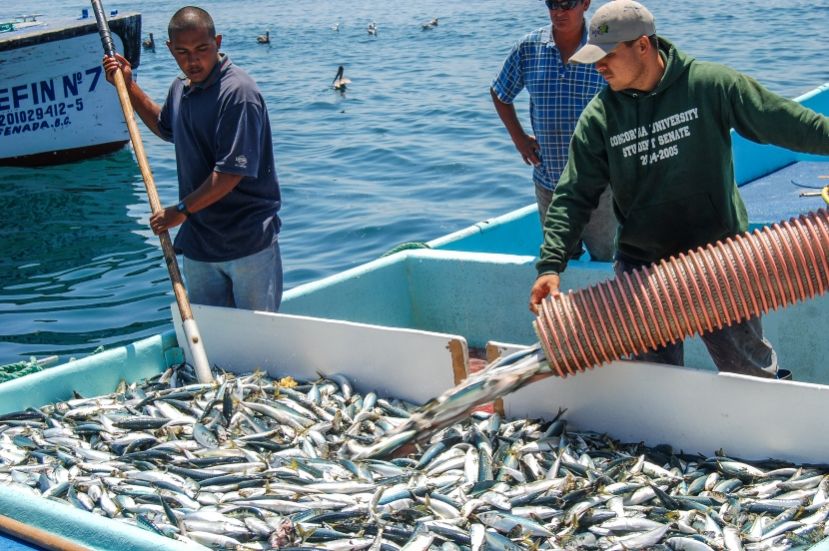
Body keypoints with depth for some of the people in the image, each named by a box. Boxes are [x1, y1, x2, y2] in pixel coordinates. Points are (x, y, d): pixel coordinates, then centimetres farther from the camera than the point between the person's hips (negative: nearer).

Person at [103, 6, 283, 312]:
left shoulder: (238, 92, -19)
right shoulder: (180, 88, 8)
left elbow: (232, 172, -23)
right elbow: (165, 128, 32)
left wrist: (182, 210, -14)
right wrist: (128, 86, 24)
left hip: (248, 243, -7)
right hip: (198, 240, 8)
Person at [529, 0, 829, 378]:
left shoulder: (709, 84, -10)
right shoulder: (599, 117, -4)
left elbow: (787, 123, -4)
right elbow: (573, 196, -4)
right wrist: (550, 265, -15)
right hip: (641, 267, 2)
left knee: (750, 367, 13)